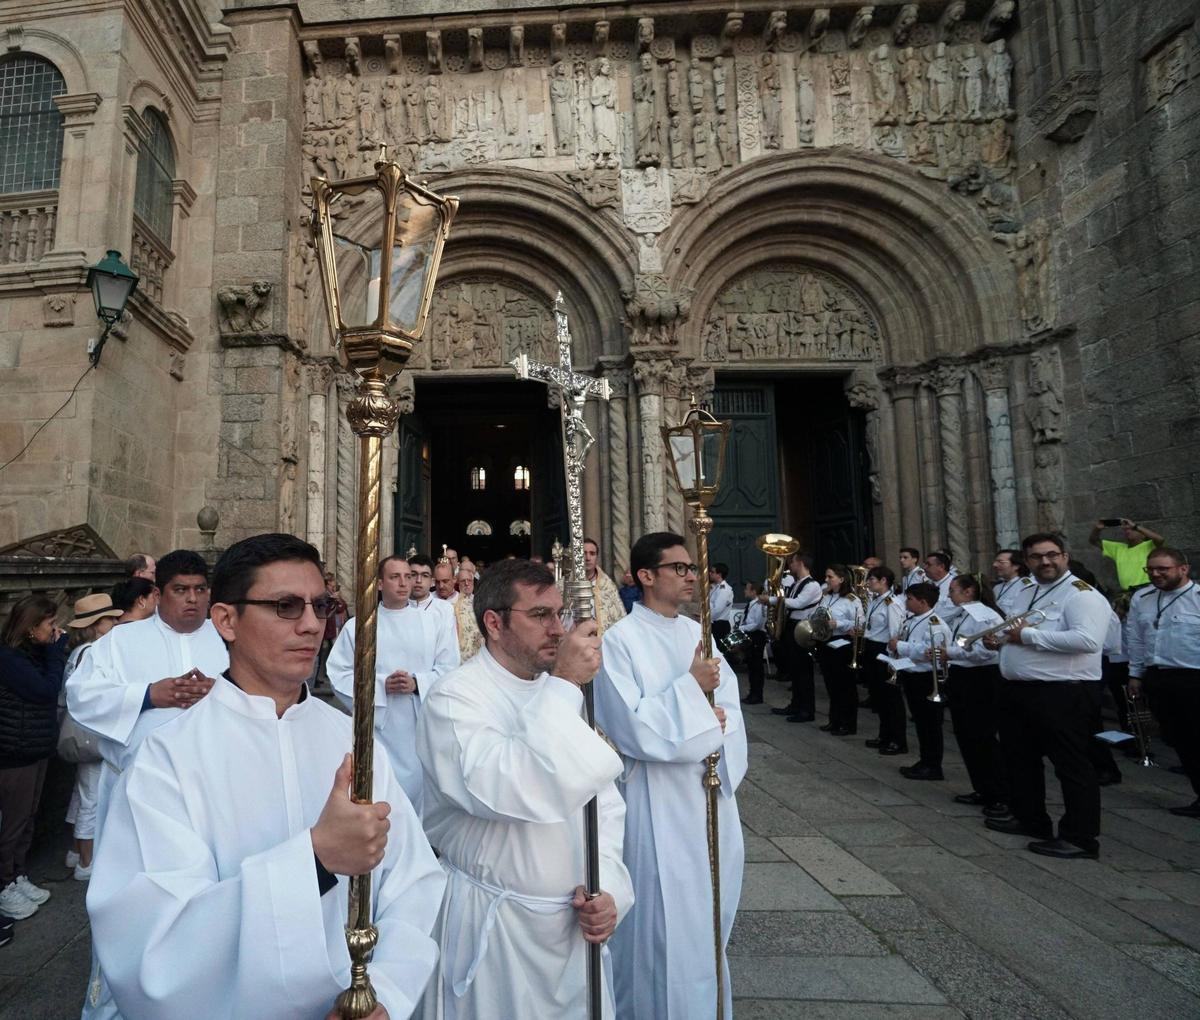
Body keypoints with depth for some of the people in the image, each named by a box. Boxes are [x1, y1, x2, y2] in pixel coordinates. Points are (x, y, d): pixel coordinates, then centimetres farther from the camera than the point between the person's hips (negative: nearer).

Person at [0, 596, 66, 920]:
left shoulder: (33, 652, 7)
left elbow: (54, 686, 5)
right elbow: (47, 690, -22)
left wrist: (54, 649, -2)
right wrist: (57, 649, -18)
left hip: (37, 751, 9)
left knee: (27, 819, 18)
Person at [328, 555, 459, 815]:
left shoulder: (433, 624, 6)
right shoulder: (356, 626, 3)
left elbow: (449, 670, 1)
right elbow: (339, 674, -1)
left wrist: (417, 683, -15)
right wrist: (381, 685, -14)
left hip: (422, 728, 1)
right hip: (377, 728, -1)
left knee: (420, 789, 7)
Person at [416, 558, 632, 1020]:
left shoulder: (562, 694, 4)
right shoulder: (454, 698, -19)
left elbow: (603, 801, 8)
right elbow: (513, 791, -34)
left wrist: (608, 886, -5)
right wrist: (563, 688, -29)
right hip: (494, 928, -6)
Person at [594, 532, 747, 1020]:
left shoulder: (697, 633, 6)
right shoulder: (621, 641, -14)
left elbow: (728, 702, 7)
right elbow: (632, 728, -19)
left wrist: (719, 720, -14)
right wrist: (691, 686, -20)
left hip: (711, 794, 7)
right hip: (659, 803, -7)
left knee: (707, 914, 21)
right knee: (665, 921, 4)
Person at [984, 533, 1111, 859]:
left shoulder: (1081, 593, -13)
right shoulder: (1031, 594, 16)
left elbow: (1088, 640, -28)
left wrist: (1029, 635, -22)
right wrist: (1001, 637, 6)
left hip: (1061, 694, -10)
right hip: (1018, 690, 10)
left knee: (1072, 766, 2)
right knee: (1020, 758, 20)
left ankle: (1080, 837, 13)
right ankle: (1029, 819, 36)